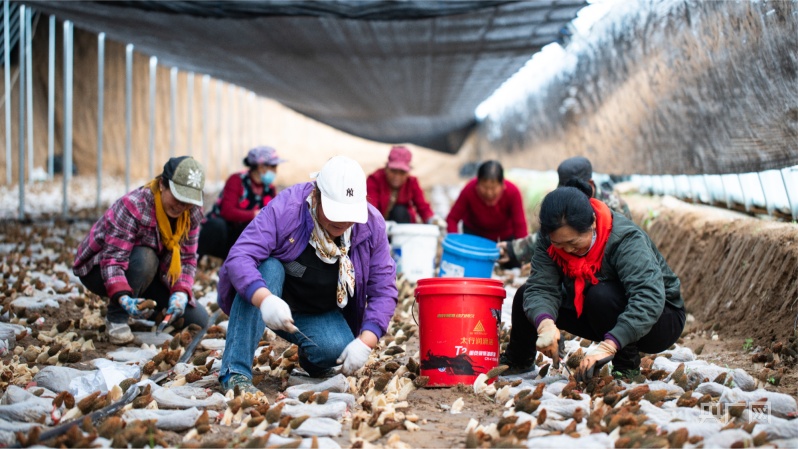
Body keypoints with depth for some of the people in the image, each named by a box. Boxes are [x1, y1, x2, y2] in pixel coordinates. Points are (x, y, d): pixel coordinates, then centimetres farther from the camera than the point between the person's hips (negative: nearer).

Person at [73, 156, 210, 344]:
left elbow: (188, 259, -10)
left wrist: (180, 292, -30)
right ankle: (116, 318, -20)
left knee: (199, 320, -10)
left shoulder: (191, 213, -11)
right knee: (144, 258, -39)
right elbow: (113, 259, -36)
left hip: (149, 275, 5)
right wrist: (123, 298, -52)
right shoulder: (134, 206, -30)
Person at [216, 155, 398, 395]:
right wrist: (265, 300, -55)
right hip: (273, 305, -2)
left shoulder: (372, 224, -15)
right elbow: (239, 257, -36)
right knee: (268, 267, -34)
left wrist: (365, 342, -27)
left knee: (335, 350, -29)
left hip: (320, 317, 2)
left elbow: (383, 290, -12)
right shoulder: (285, 209, -27)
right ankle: (235, 373, -34)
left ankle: (310, 359, 12)